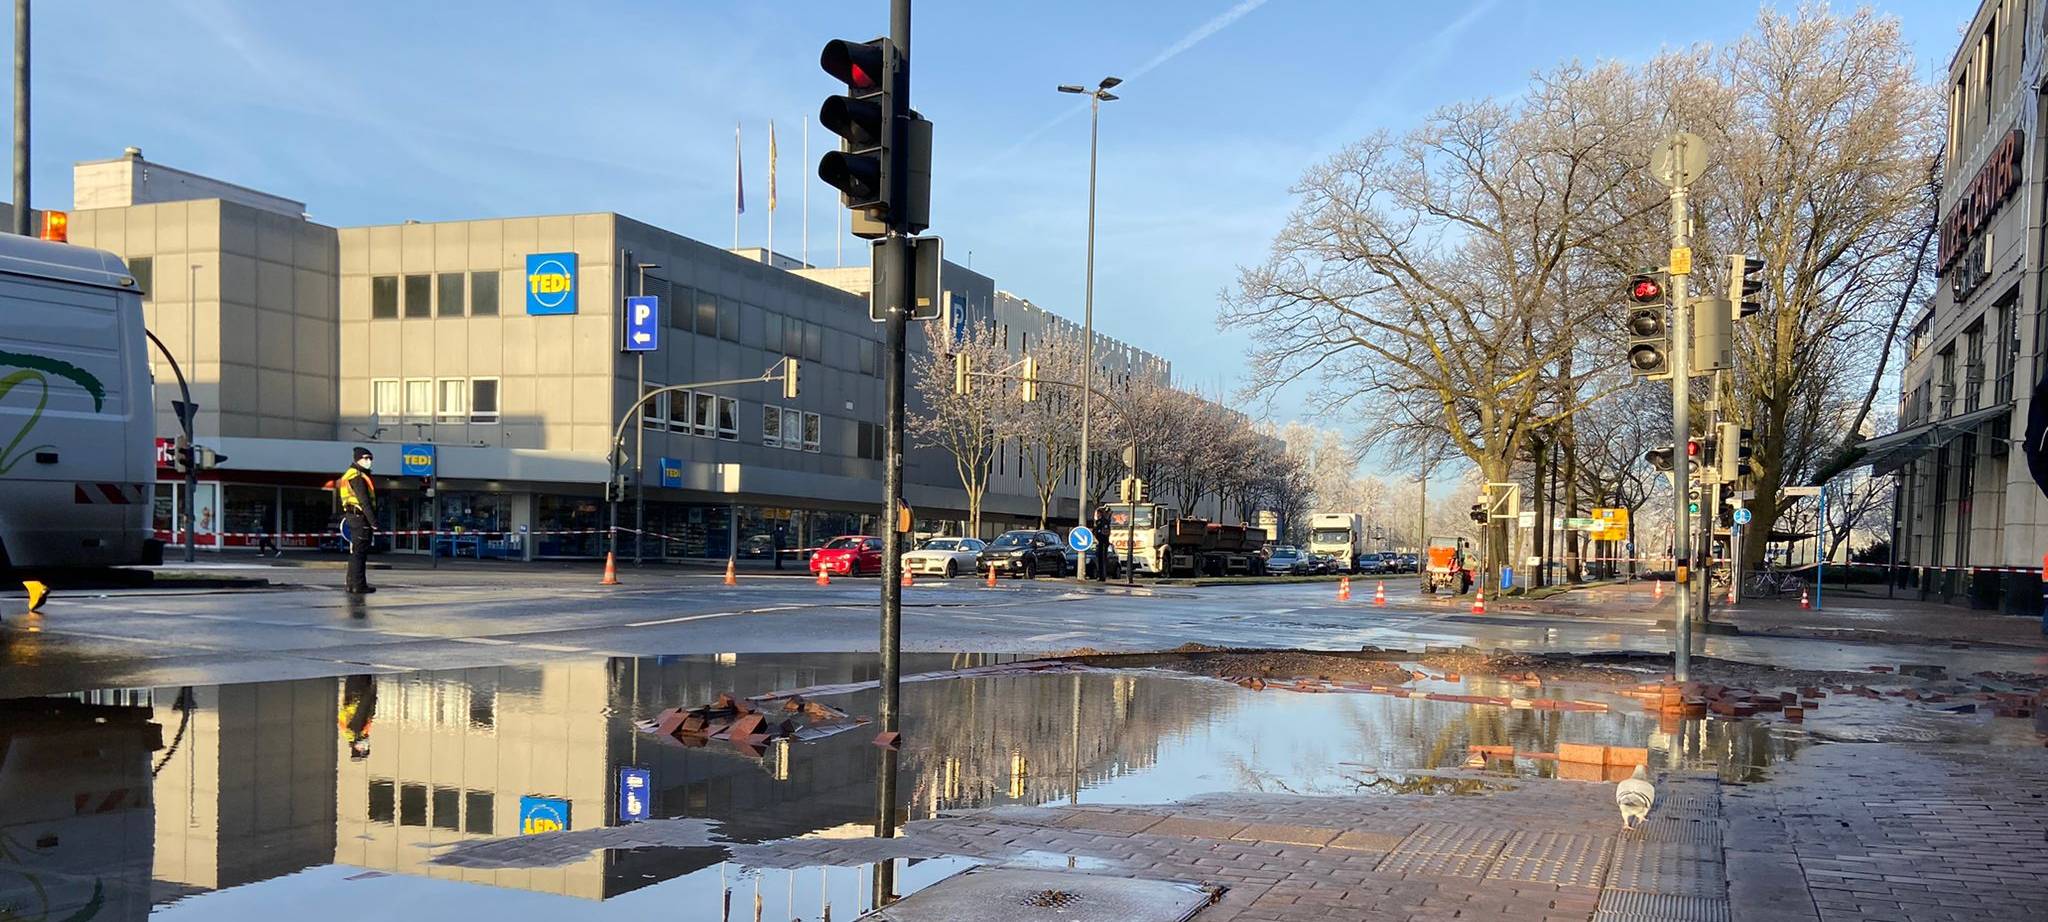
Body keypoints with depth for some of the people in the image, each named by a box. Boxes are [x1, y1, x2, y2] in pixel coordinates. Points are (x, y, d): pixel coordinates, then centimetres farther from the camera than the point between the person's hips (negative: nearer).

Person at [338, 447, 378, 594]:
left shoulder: (353, 475, 20)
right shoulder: (357, 476, -13)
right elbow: (364, 501, -18)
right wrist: (374, 521, -19)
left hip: (353, 517, 10)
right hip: (360, 516, -10)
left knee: (356, 552, 15)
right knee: (358, 552, -8)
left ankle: (353, 583, 21)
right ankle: (357, 585, -7)